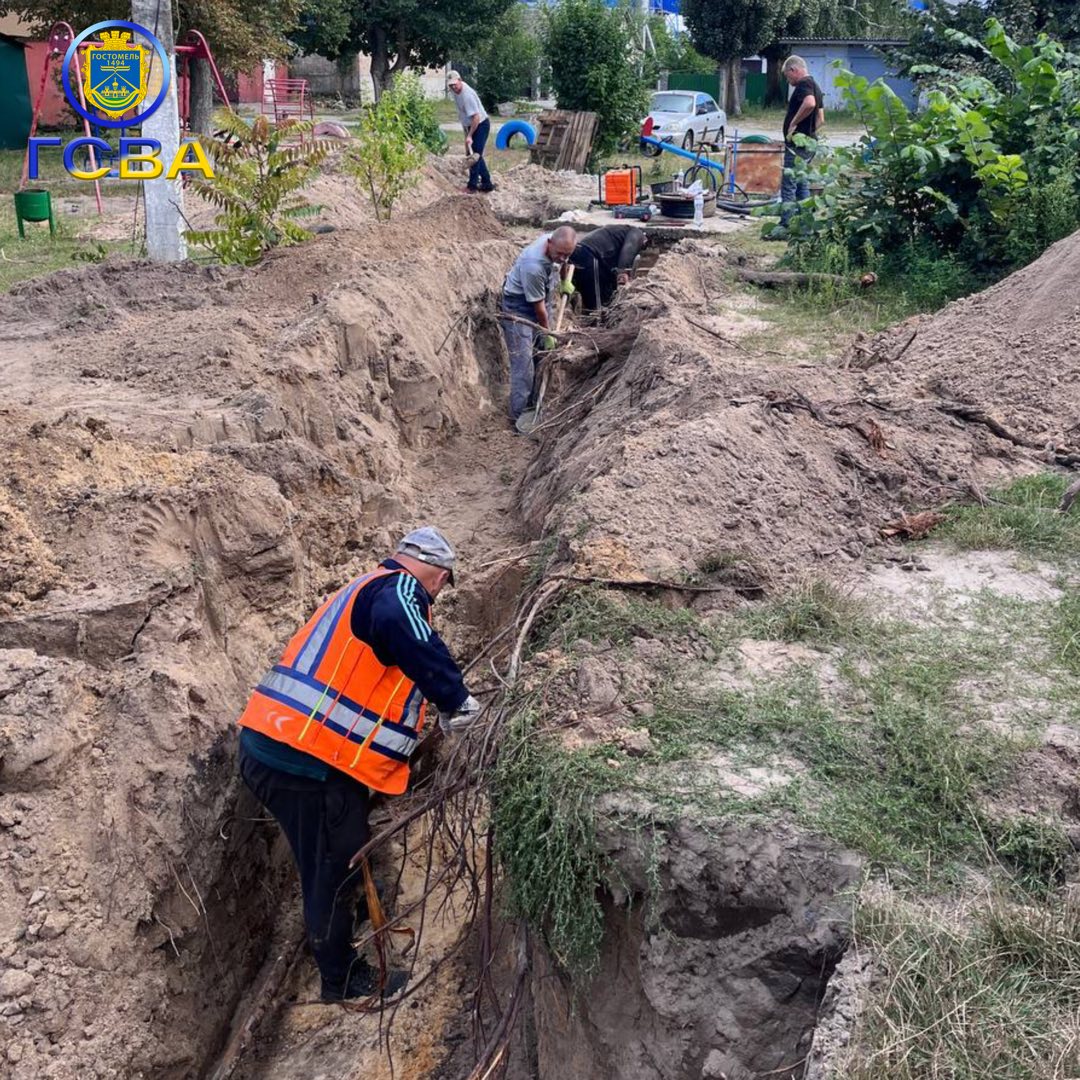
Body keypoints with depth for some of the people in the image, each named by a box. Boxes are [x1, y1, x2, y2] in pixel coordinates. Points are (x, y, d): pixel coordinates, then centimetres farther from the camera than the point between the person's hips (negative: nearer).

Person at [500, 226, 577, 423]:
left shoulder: (560, 245, -15)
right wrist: (547, 334, -12)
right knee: (523, 360, -12)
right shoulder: (533, 265, -37)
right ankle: (519, 415, -9)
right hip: (519, 305, -8)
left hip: (543, 298, 8)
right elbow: (538, 306, -24)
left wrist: (564, 281, 27)